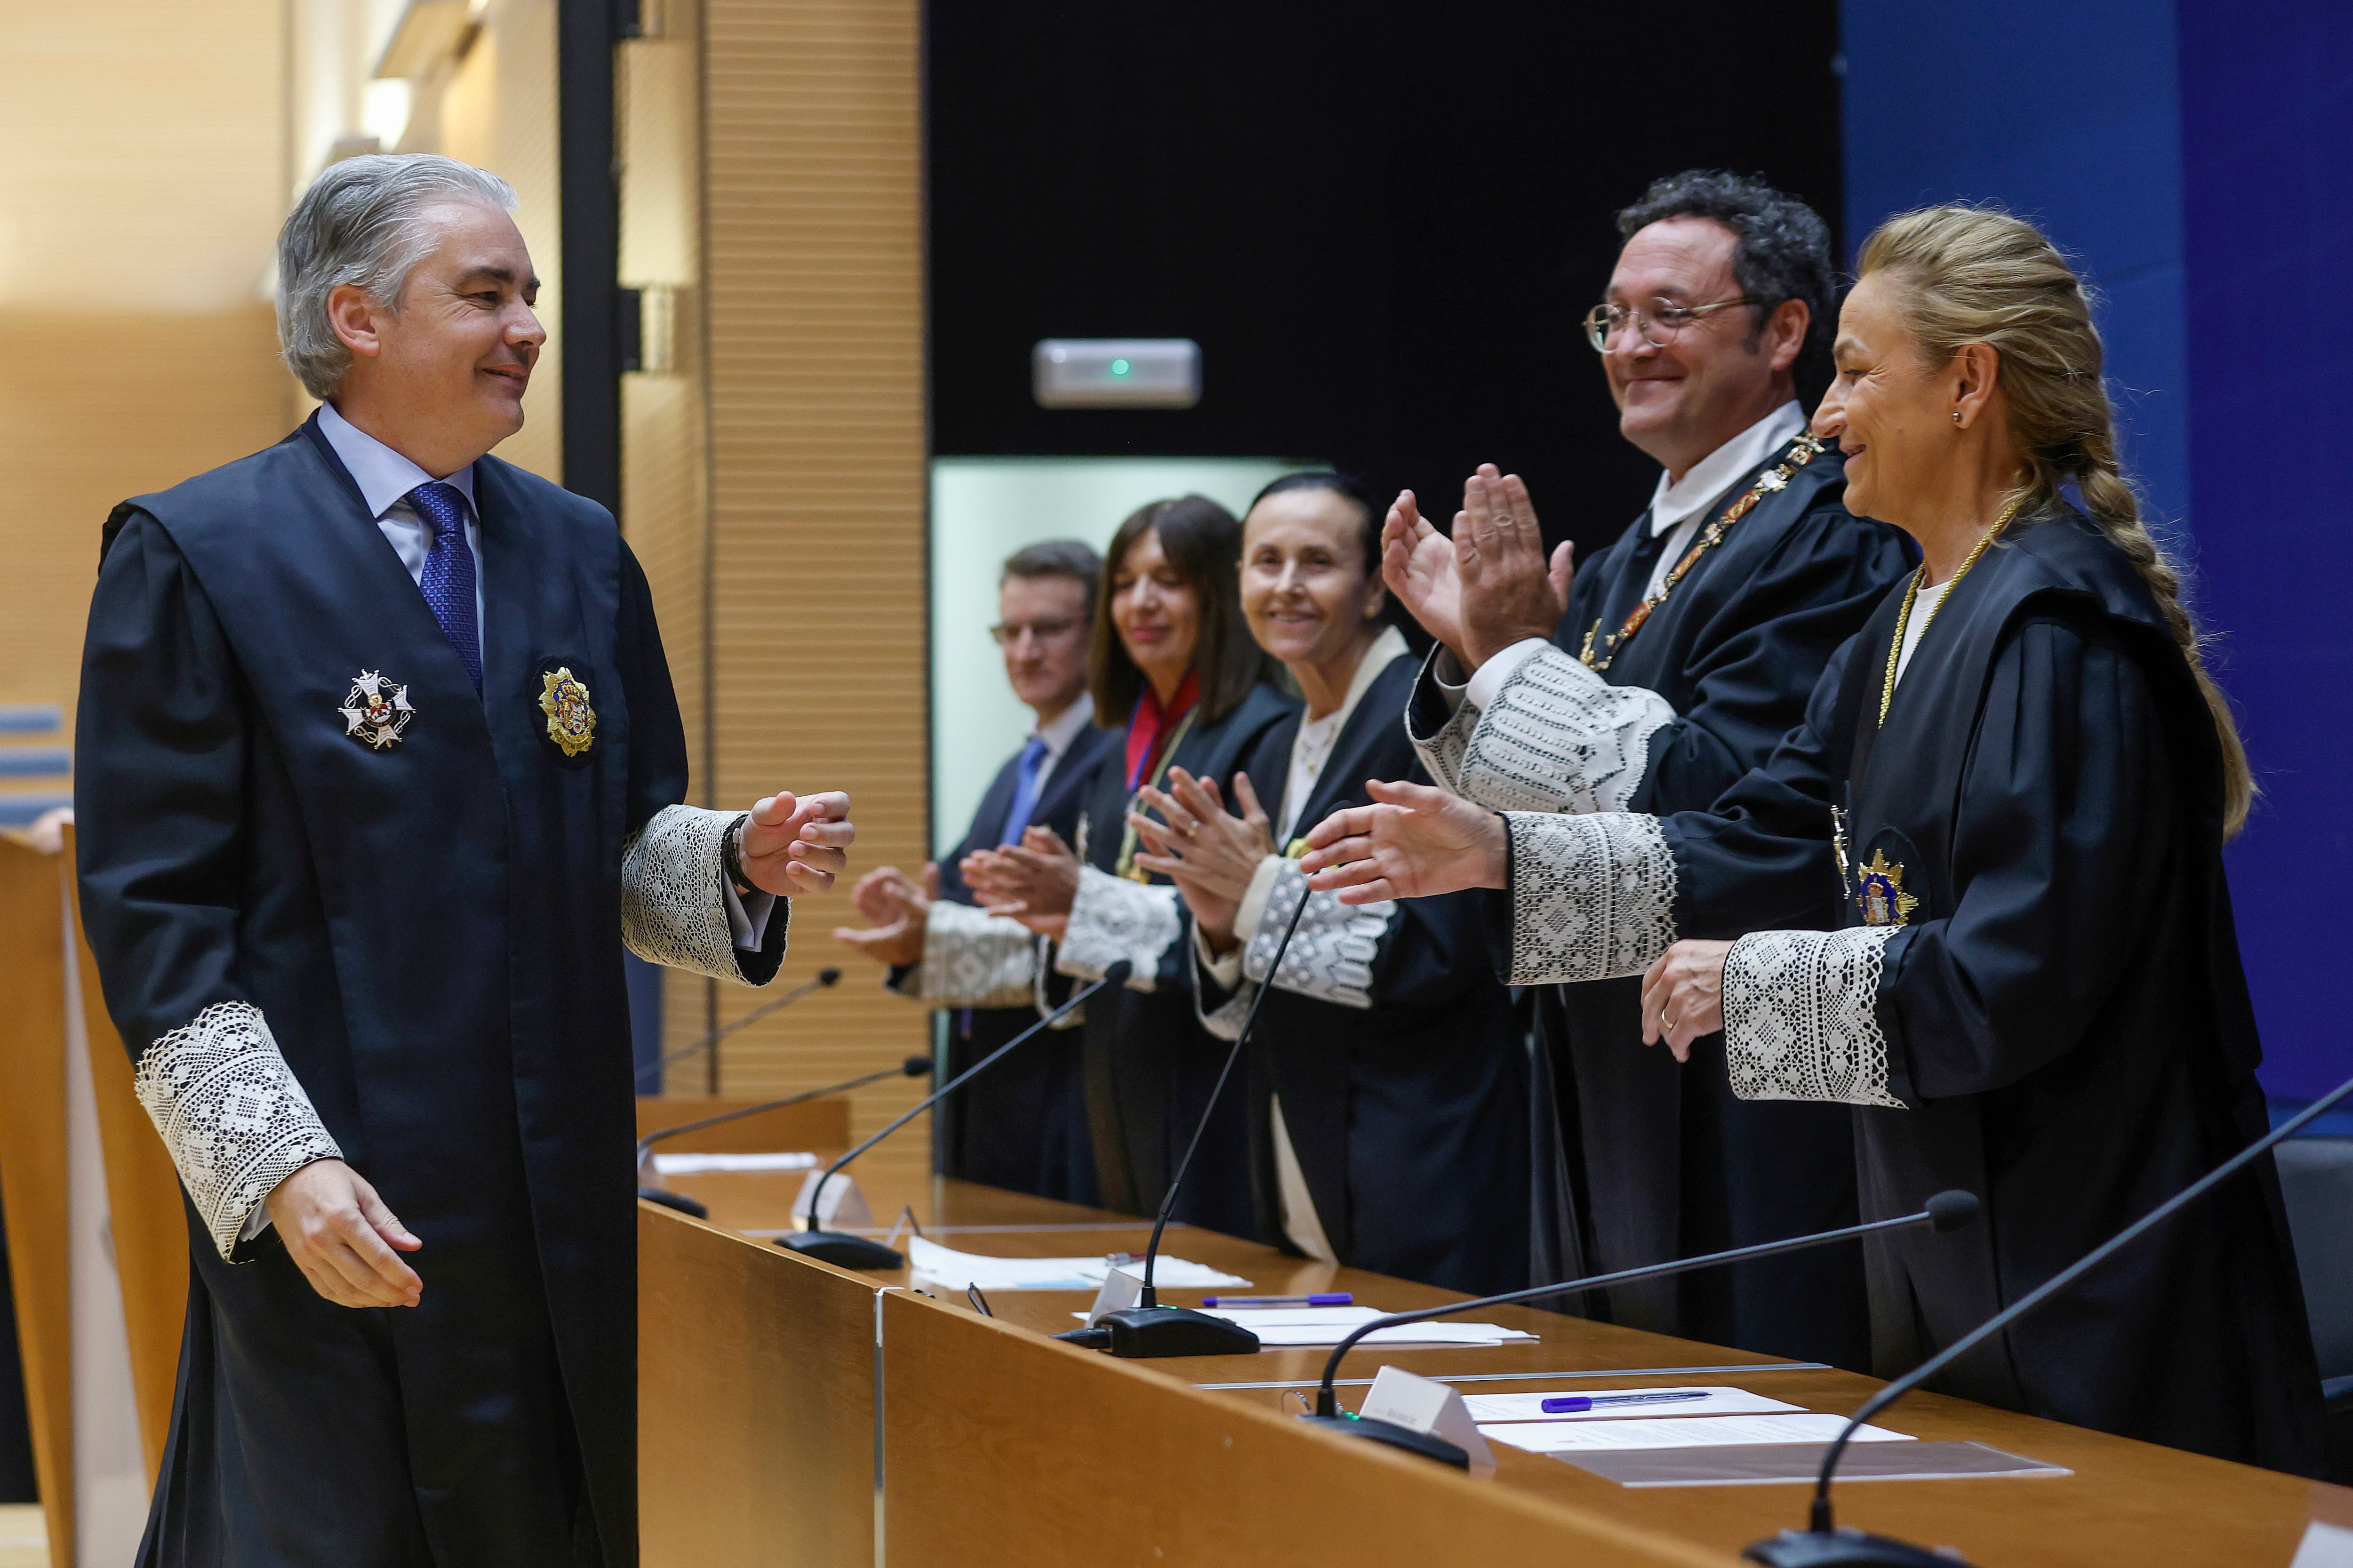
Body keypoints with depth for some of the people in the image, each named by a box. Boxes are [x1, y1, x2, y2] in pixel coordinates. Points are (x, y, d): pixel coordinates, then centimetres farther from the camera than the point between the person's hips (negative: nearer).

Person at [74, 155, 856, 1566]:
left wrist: (740, 861, -4)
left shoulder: (582, 552, 15)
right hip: (336, 1215, -5)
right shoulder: (194, 555, -3)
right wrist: (283, 1167, -16)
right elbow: (155, 914, -7)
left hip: (562, 1216, 5)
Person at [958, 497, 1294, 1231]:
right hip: (1125, 1085, 8)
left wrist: (1087, 900, -22)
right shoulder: (1124, 754, 15)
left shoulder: (1265, 736, -11)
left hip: (1218, 1092, -8)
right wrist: (1054, 909, -2)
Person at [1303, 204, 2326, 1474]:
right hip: (1954, 1251, 10)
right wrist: (1499, 853, 8)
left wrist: (1752, 984, -14)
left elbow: (2018, 976, -24)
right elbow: (1763, 842, 14)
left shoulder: (2059, 627, -19)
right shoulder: (1917, 622, 14)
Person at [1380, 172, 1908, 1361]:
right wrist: (1469, 648, 3)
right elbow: (1536, 812, 18)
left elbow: (1700, 803, -23)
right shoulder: (1630, 559, 17)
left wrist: (1519, 650, -16)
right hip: (1608, 1121, 10)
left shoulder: (1829, 535, -13)